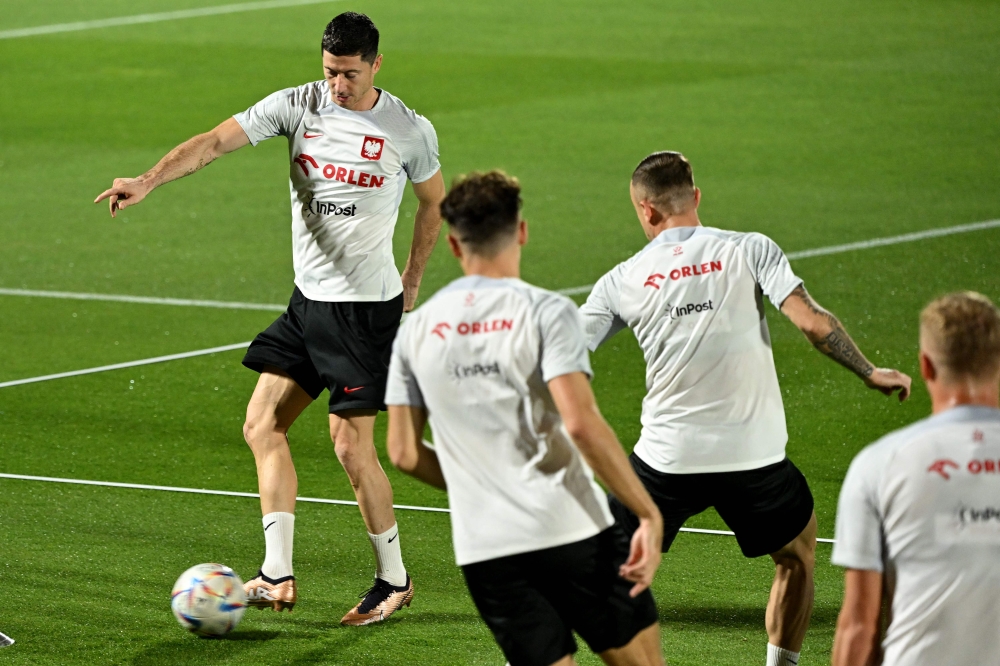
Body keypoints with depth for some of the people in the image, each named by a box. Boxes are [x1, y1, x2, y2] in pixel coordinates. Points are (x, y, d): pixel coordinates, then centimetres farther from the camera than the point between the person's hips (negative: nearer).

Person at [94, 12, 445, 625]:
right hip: (308, 299, 5)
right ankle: (278, 577, 7)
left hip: (367, 309, -5)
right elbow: (216, 142, -13)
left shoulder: (410, 132, -9)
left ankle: (394, 580, 10)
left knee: (352, 446, -7)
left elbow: (435, 203, 9)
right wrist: (148, 181, -28)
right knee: (262, 426, 3)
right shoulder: (297, 106, -3)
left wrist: (412, 285, 9)